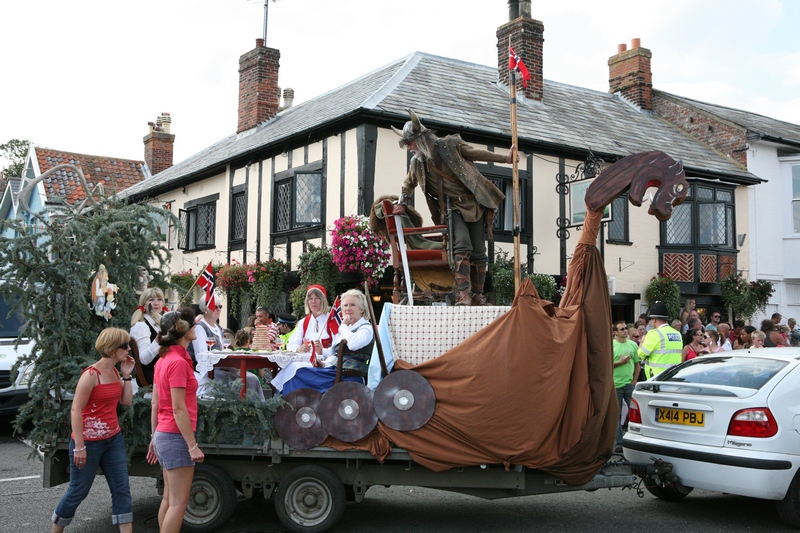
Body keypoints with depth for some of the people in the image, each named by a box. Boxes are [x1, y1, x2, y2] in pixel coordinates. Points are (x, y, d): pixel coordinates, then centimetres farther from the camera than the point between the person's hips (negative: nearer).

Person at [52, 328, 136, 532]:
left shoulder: (114, 372, 6)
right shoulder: (91, 375, -18)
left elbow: (126, 401, 8)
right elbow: (75, 410, -19)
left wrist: (127, 375, 0)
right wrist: (79, 446, -20)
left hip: (113, 439, 7)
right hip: (89, 442, -7)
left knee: (122, 490, 3)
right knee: (78, 491, 7)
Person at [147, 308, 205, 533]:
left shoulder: (164, 359, 9)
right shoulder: (178, 362, -18)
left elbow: (155, 404, 13)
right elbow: (179, 409, -21)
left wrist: (154, 437, 19)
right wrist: (193, 445, -19)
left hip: (164, 436, 10)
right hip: (176, 437, -10)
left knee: (169, 498, 16)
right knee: (179, 502, -4)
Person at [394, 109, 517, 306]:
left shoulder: (450, 145, -5)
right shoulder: (417, 163, 3)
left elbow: (477, 153, 2)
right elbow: (409, 183, 22)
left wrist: (505, 158, -1)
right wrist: (401, 202, 11)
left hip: (474, 204, 0)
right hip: (453, 208, 0)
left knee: (478, 251, 1)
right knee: (462, 246, -23)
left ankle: (477, 296, 13)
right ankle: (463, 295, -27)